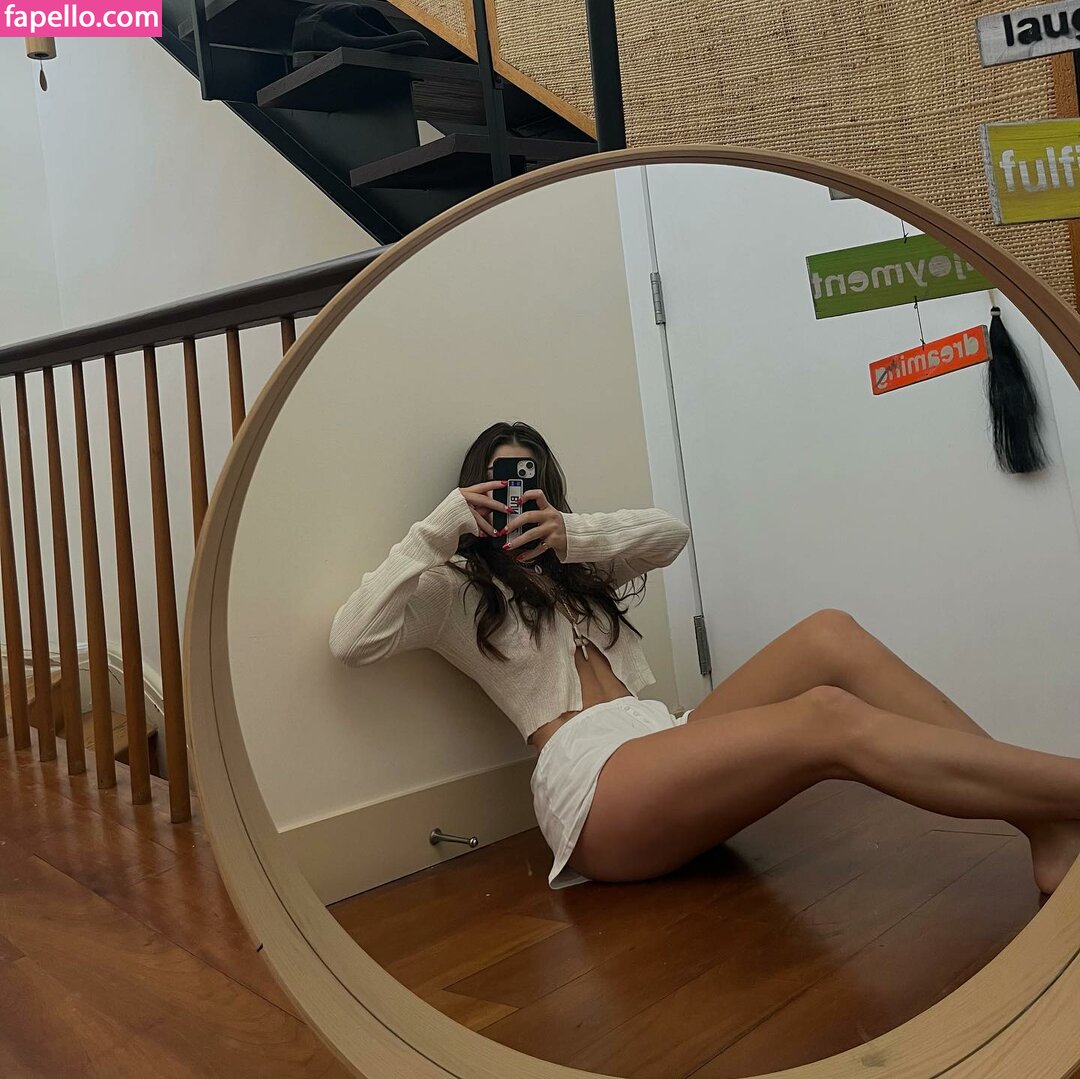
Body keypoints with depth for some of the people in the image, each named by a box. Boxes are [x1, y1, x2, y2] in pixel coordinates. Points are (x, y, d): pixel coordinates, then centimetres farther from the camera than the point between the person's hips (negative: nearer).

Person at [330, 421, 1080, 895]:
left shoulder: (579, 571, 32)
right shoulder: (453, 591, 16)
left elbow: (672, 532, 16)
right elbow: (350, 641, -2)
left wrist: (571, 533, 1)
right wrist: (431, 534, -6)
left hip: (666, 743, 7)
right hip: (592, 781, -7)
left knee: (831, 636, -19)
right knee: (829, 720, -28)